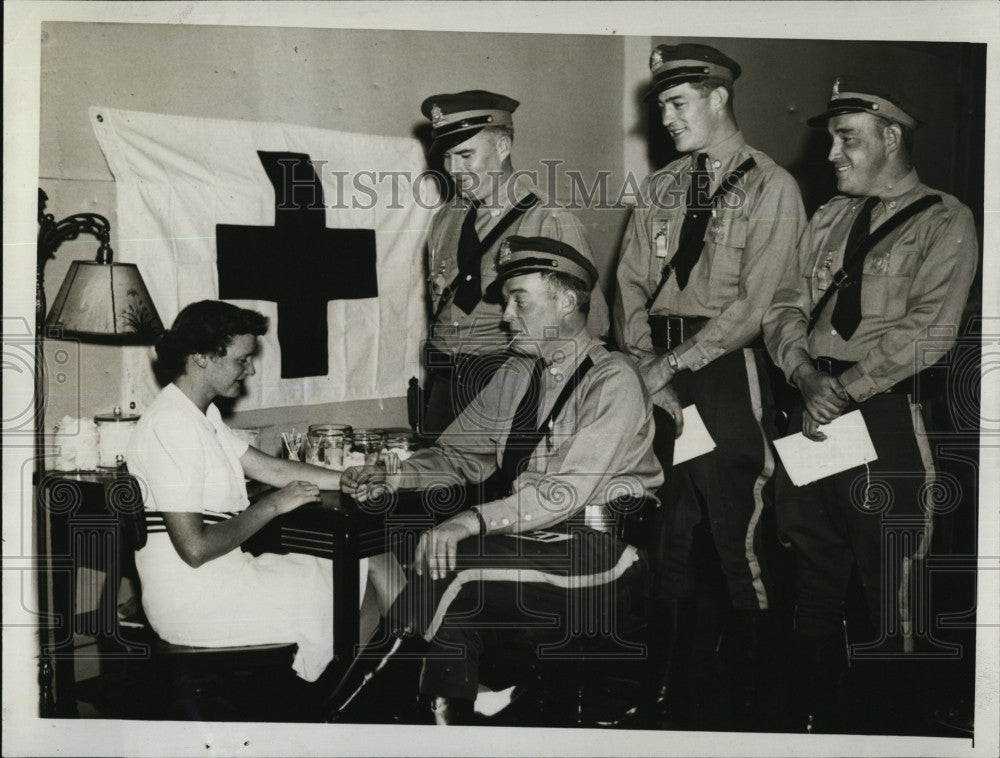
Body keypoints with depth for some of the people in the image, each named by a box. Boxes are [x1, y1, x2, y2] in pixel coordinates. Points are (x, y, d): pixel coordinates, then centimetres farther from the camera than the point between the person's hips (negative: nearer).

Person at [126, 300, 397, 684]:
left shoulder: (200, 415, 11)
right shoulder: (172, 427, -22)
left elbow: (267, 467, 17)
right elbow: (195, 548, -25)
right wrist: (272, 506, -14)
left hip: (215, 577, 10)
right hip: (194, 605, -10)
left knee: (370, 566, 7)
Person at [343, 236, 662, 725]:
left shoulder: (613, 381, -10)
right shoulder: (516, 375, 15)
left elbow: (569, 488, -20)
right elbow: (459, 454, 14)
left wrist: (474, 521, -31)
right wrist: (393, 478, -5)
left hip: (593, 546, -7)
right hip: (524, 536, 7)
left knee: (451, 568, -25)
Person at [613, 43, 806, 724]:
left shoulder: (771, 187, -3)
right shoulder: (659, 189, 15)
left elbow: (753, 305, -12)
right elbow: (632, 286, 10)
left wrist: (669, 366, -13)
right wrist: (647, 372, -5)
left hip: (729, 372, -5)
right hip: (659, 373, 5)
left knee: (738, 539, -3)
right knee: (667, 538, 10)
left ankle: (750, 689, 12)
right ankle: (669, 683, 22)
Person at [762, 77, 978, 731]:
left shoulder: (944, 222, -3)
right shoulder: (830, 218, 16)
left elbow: (927, 331, -14)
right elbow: (785, 310, 9)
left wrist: (845, 389, -17)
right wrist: (809, 378, -10)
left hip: (886, 417, -6)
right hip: (813, 413, 6)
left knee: (890, 592, 0)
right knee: (816, 585, 13)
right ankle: (817, 720, 25)